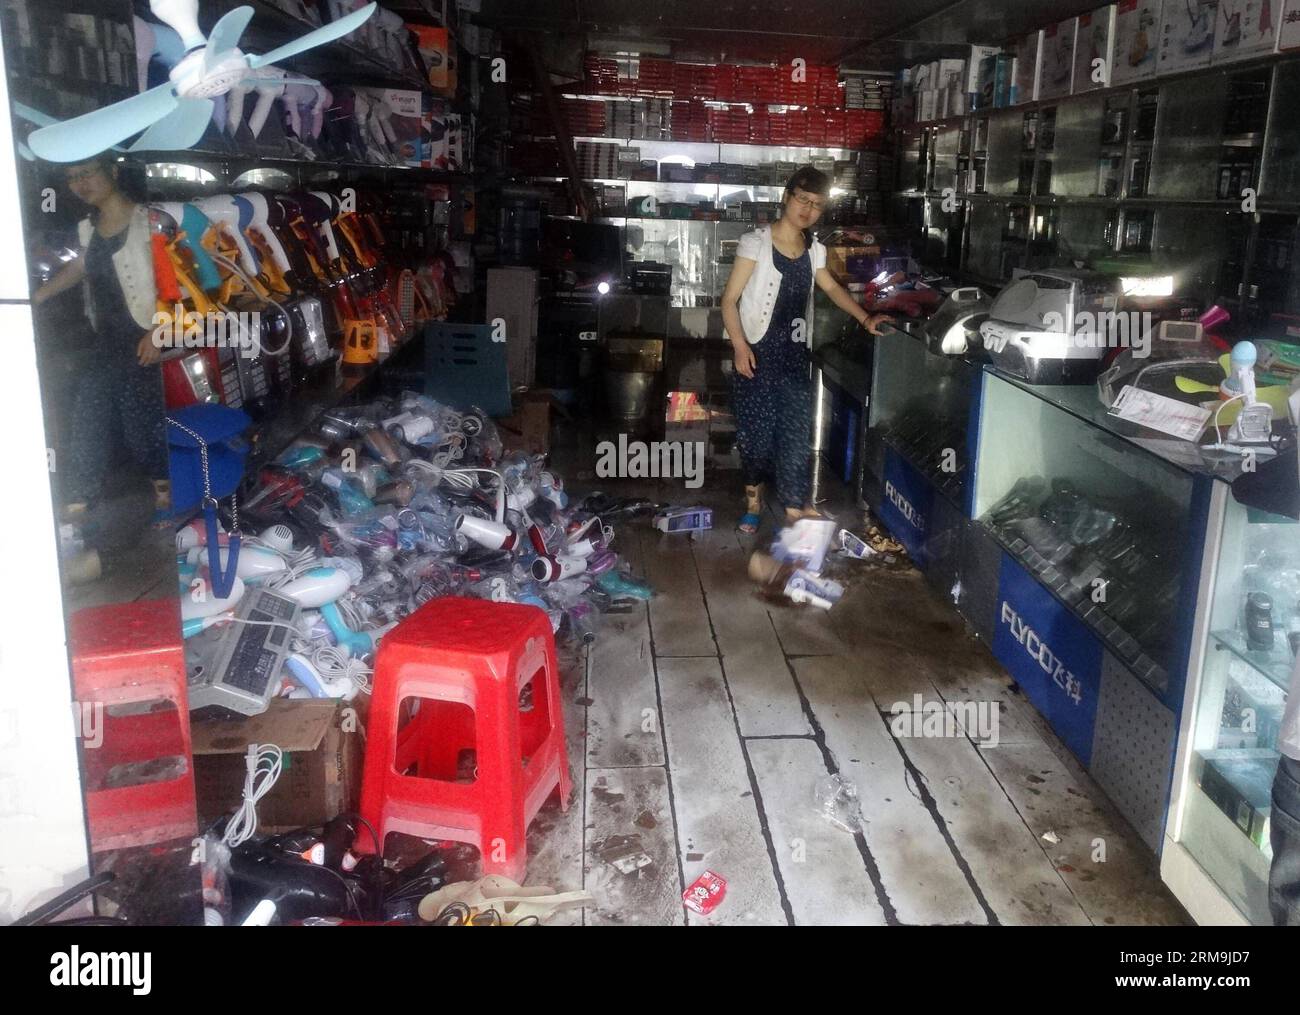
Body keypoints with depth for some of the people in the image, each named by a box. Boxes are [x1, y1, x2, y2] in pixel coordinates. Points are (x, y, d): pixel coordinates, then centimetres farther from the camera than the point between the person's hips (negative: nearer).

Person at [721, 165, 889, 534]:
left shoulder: (814, 250, 9)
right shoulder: (756, 242, -6)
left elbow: (831, 287, 26)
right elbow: (730, 299, -7)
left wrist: (864, 318, 14)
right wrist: (740, 346, -19)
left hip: (795, 354, 4)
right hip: (757, 352, -4)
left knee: (797, 432, -3)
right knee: (755, 430, 2)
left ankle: (796, 511, 1)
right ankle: (753, 497, 24)